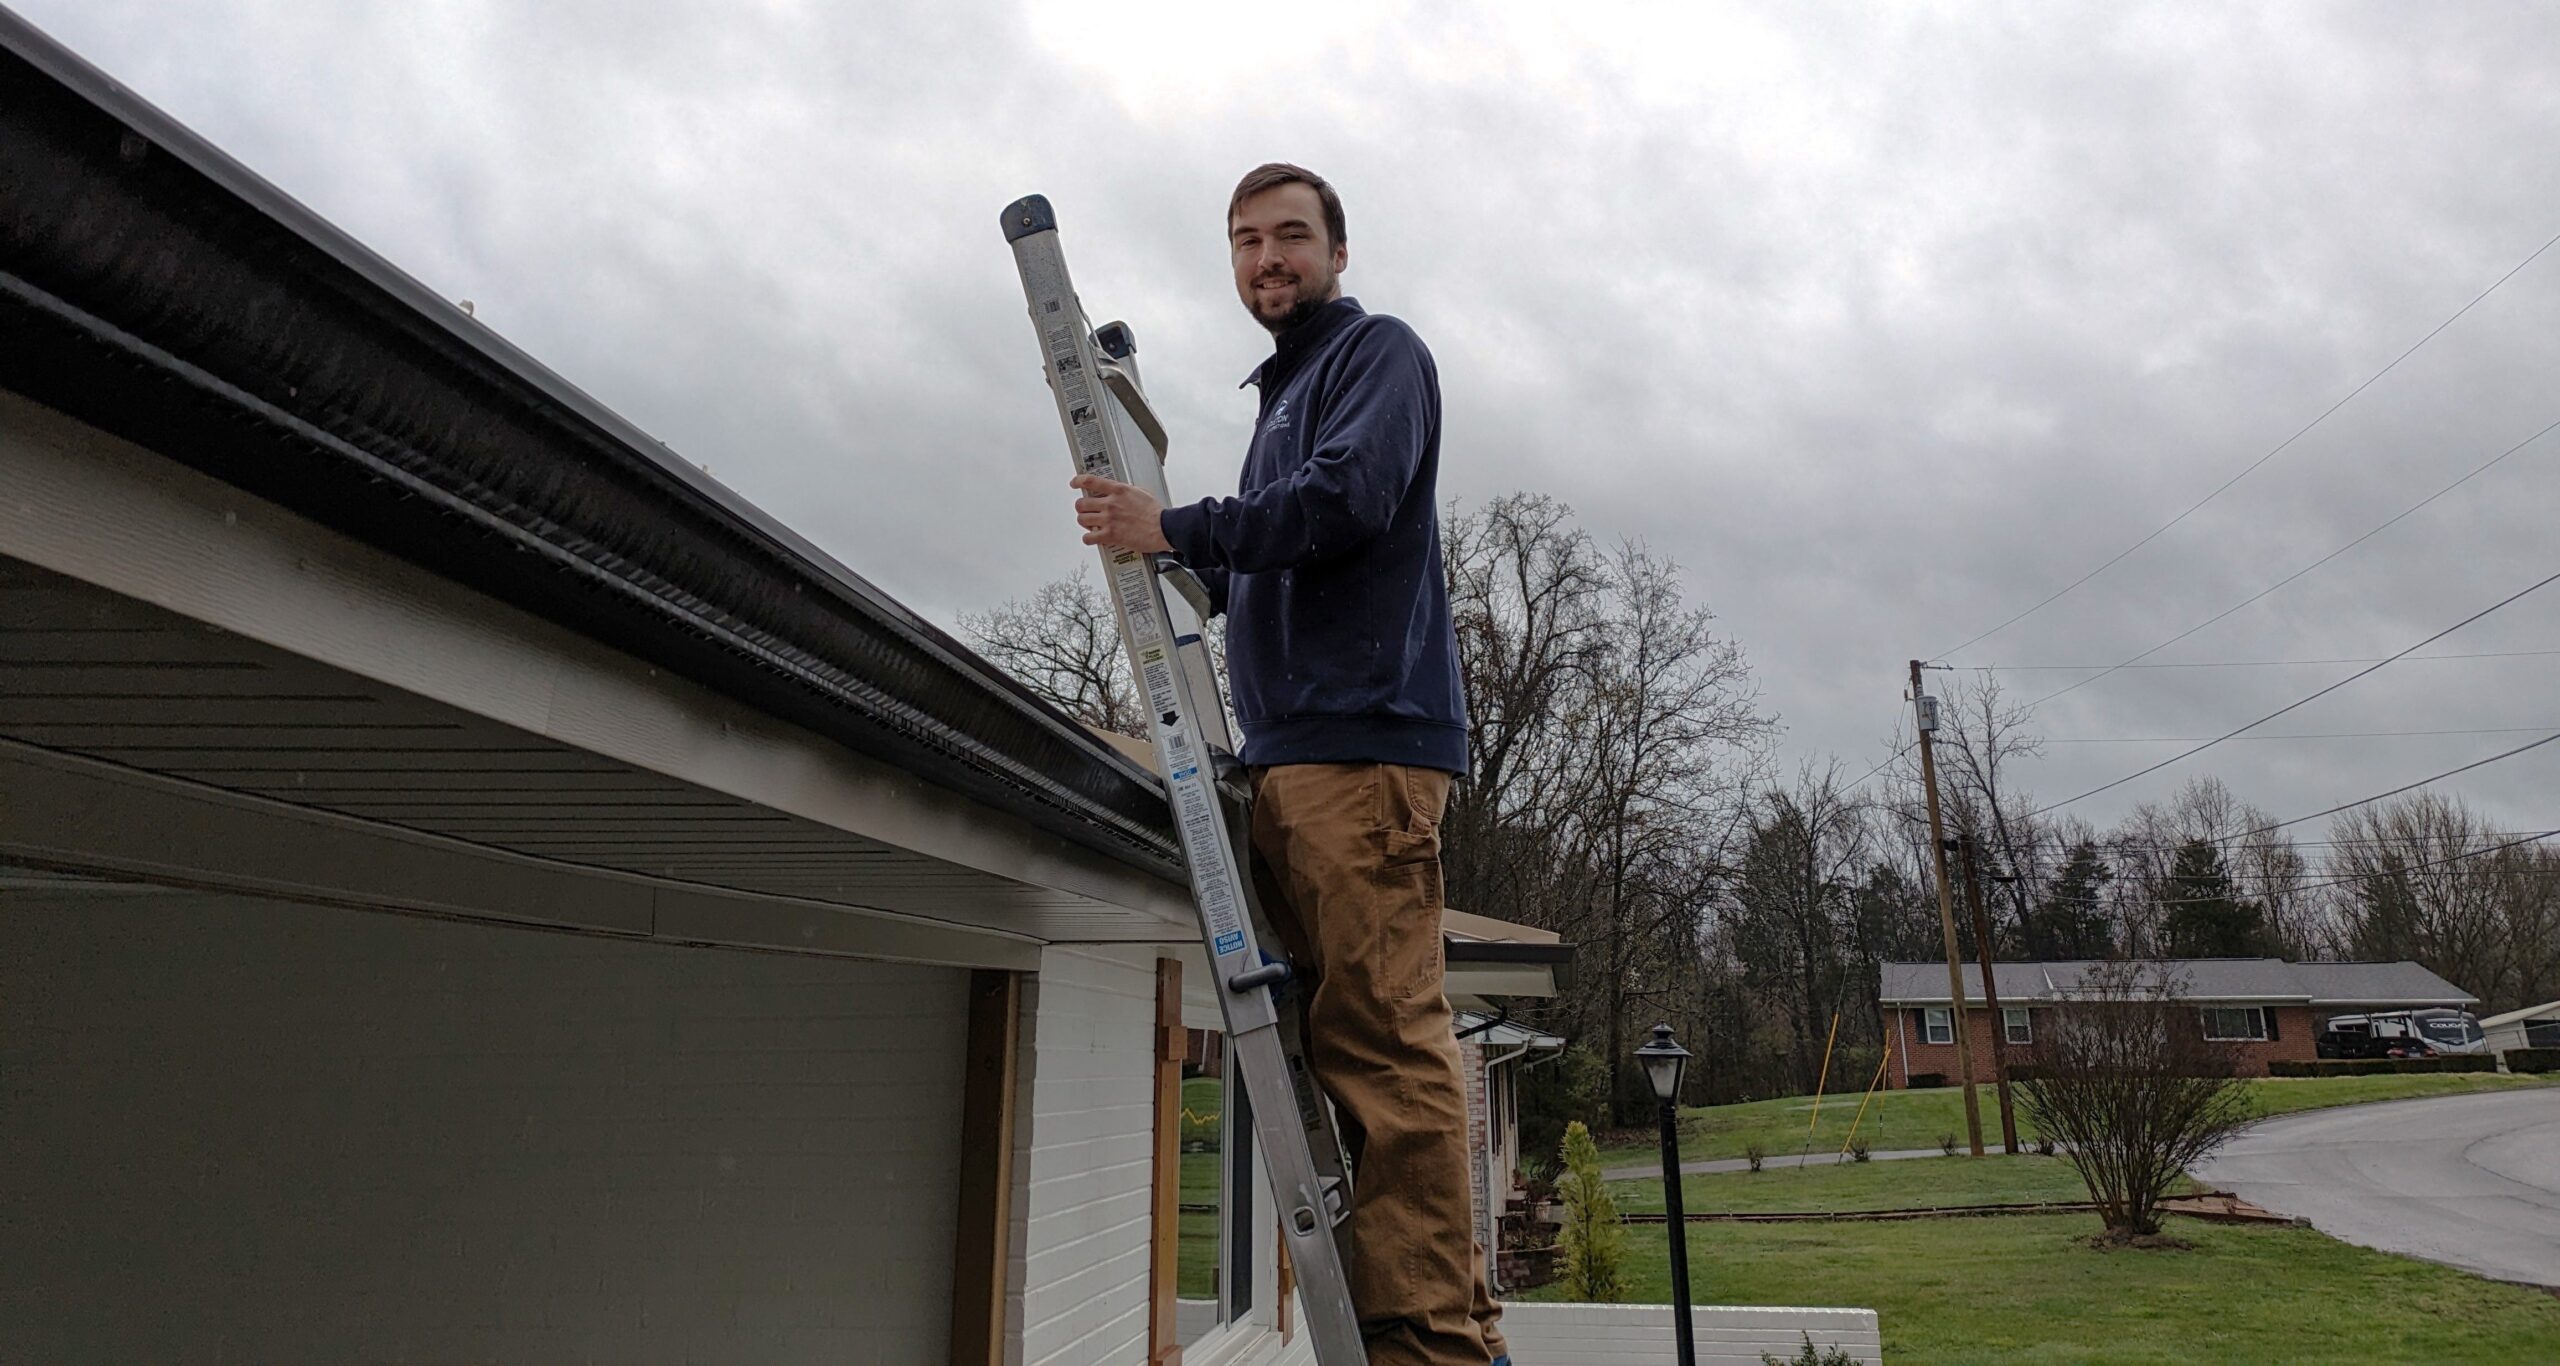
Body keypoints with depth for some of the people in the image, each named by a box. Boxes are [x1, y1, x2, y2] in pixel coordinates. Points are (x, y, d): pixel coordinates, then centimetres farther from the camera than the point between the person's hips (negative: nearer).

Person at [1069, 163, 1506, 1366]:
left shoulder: (1377, 351, 5)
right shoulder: (1282, 394, 31)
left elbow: (1349, 498, -14)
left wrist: (1177, 529, -11)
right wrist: (1176, 557, 18)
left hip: (1365, 738, -9)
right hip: (1287, 749, 9)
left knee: (1383, 1038, -14)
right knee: (1330, 1035, 5)